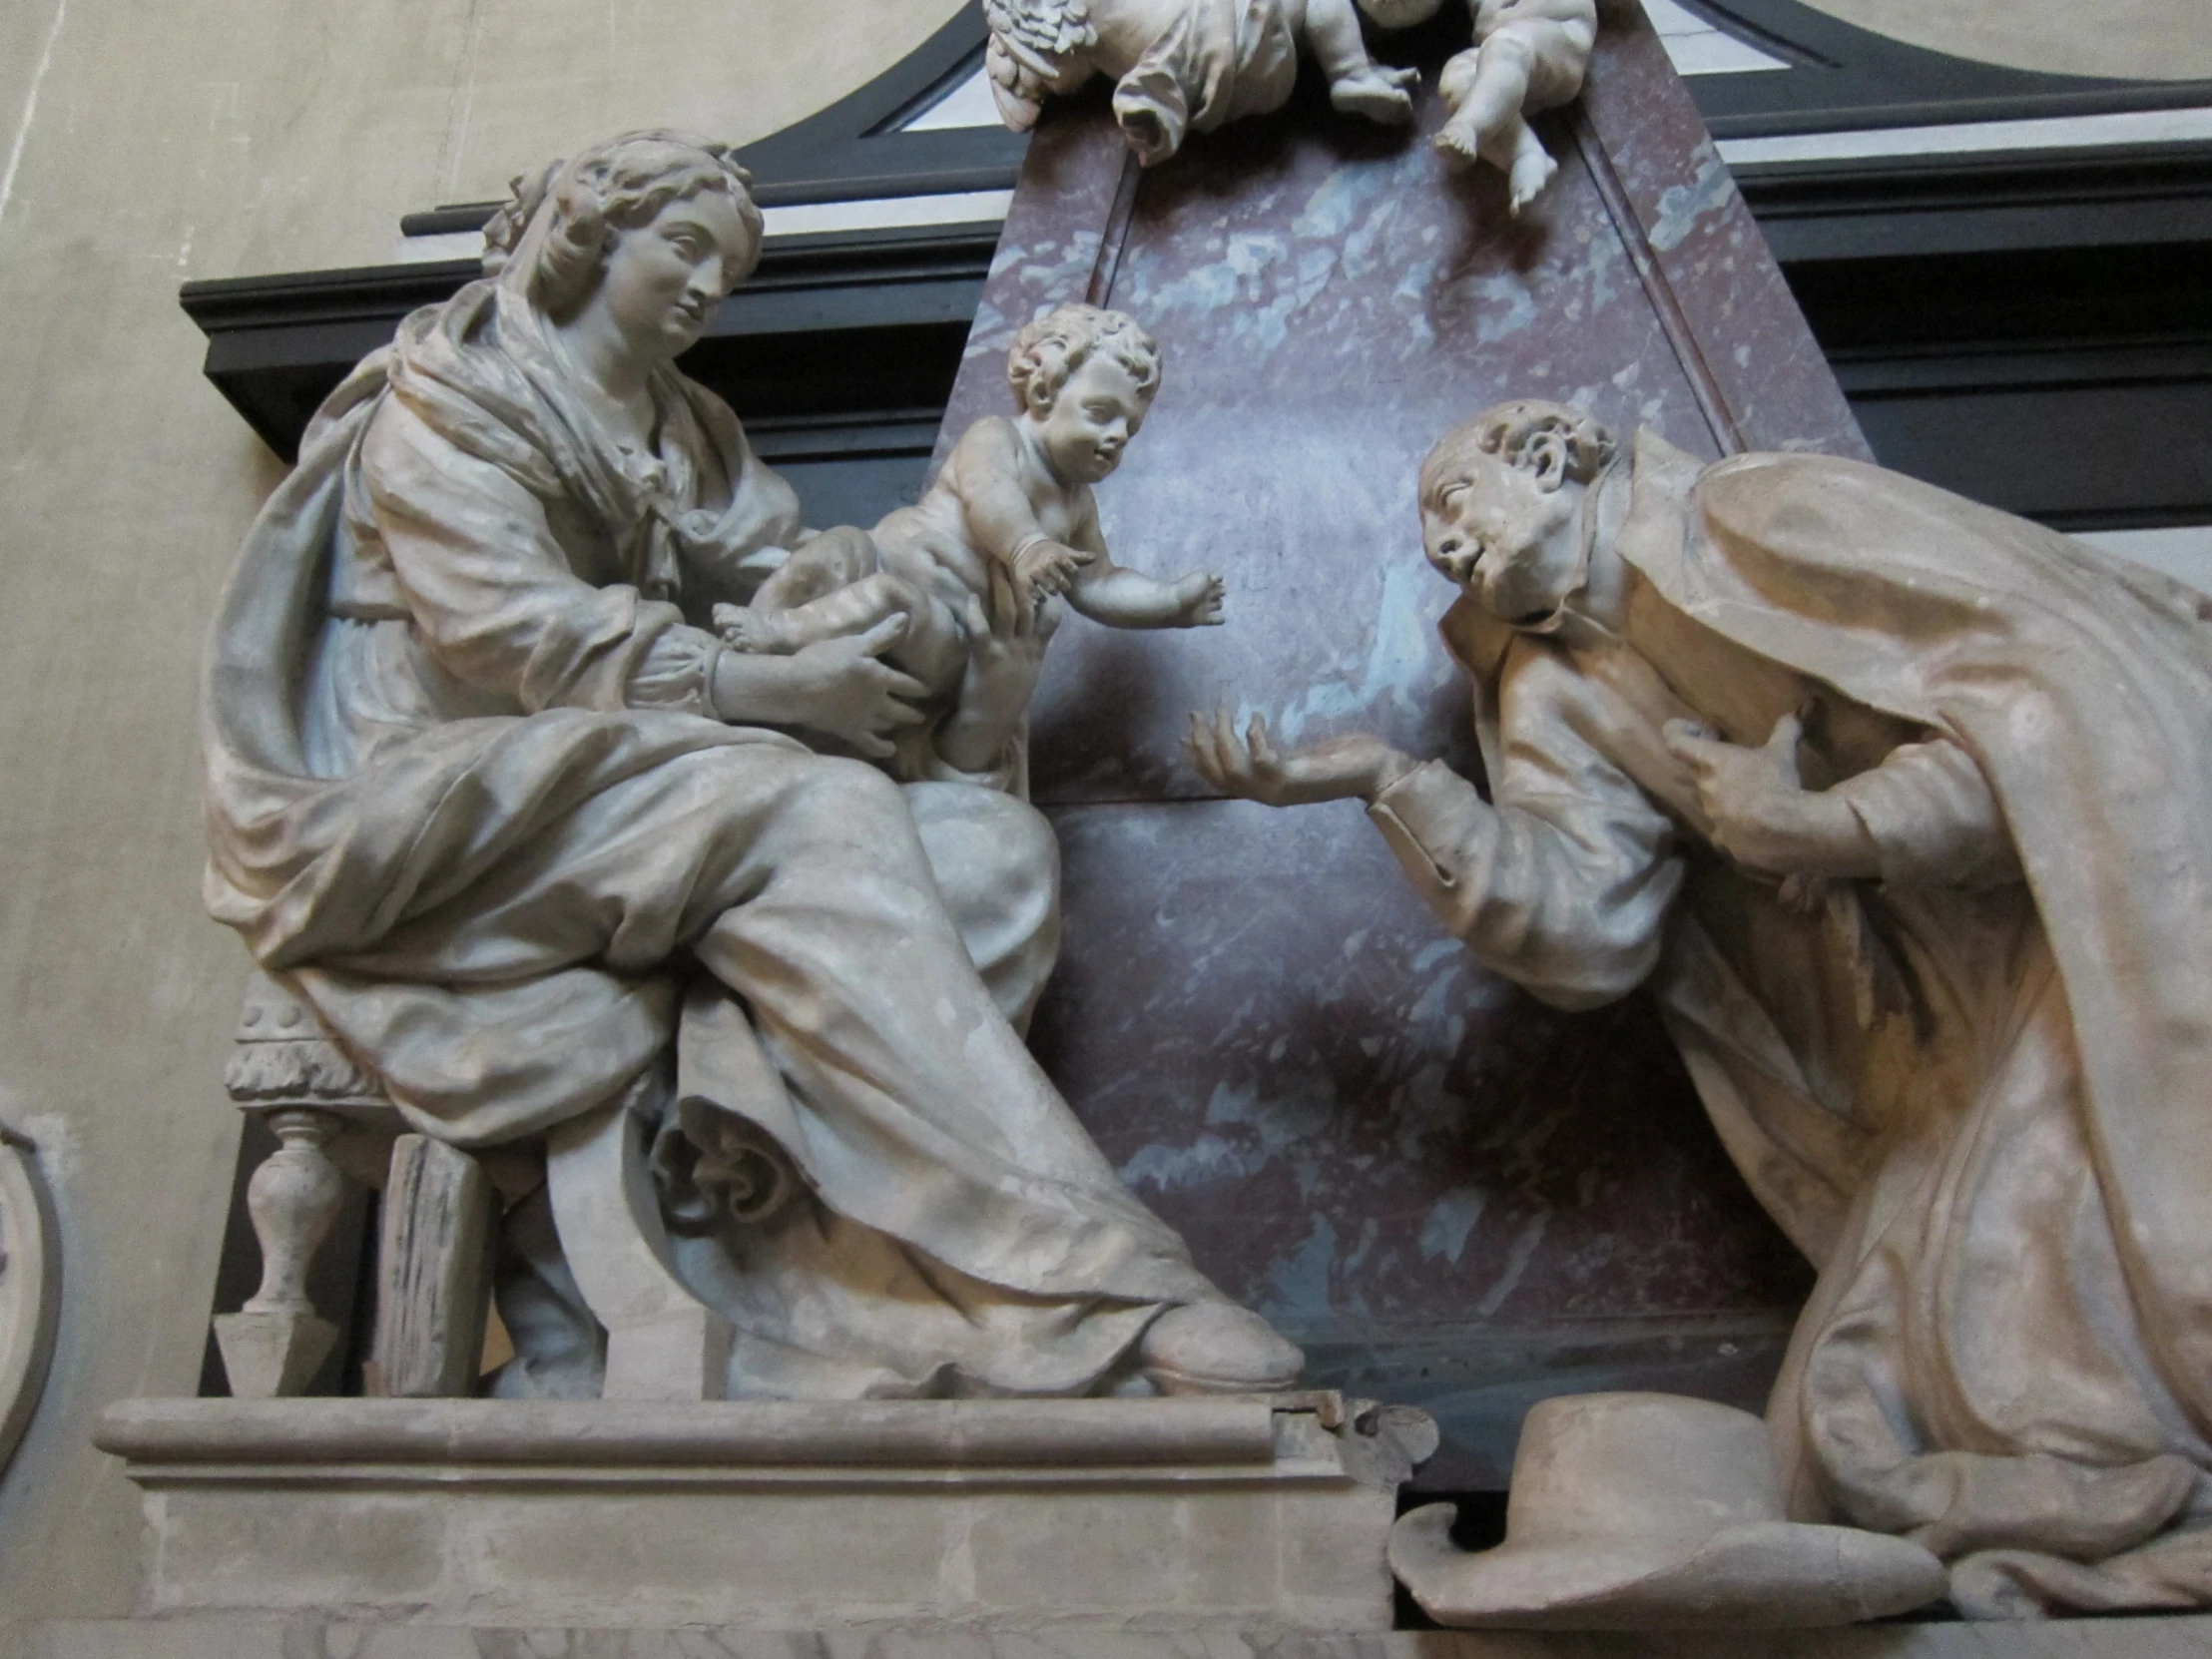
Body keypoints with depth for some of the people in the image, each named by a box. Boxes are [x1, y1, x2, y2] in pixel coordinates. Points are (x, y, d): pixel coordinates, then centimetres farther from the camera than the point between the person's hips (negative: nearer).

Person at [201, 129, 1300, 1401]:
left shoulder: (692, 435, 24)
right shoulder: (447, 395, 3)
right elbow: (514, 633, -13)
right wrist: (767, 689, -21)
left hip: (625, 803, 7)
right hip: (440, 801, -6)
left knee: (999, 851, -16)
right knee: (814, 818, -33)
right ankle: (1079, 1281, -38)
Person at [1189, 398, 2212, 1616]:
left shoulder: (1769, 514, -10)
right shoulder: (1557, 695, 8)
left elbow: (2071, 693, -17)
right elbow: (1581, 923, -10)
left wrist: (1820, 827, -17)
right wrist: (1388, 779, -14)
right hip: (1960, 1035, 5)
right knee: (1869, 1421, -5)